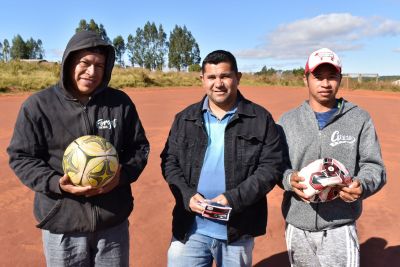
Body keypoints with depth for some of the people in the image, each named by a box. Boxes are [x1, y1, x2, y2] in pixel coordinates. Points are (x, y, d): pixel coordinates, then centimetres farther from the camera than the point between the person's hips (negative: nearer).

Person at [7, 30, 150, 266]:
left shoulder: (121, 102, -1)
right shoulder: (38, 105, -6)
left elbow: (140, 147, 6)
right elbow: (21, 157, -2)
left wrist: (123, 175, -13)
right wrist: (56, 183, -18)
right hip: (62, 224, -1)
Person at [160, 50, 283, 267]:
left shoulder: (261, 119, -2)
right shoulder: (185, 118, 5)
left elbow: (271, 167, -6)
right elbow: (169, 161, 6)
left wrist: (234, 198, -18)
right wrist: (187, 195, -11)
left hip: (237, 230, -1)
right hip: (190, 227, 2)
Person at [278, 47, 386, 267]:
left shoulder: (359, 118, 1)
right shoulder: (287, 120, 4)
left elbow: (373, 166, 0)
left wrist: (362, 186, -22)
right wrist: (289, 179, -18)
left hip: (339, 228, -1)